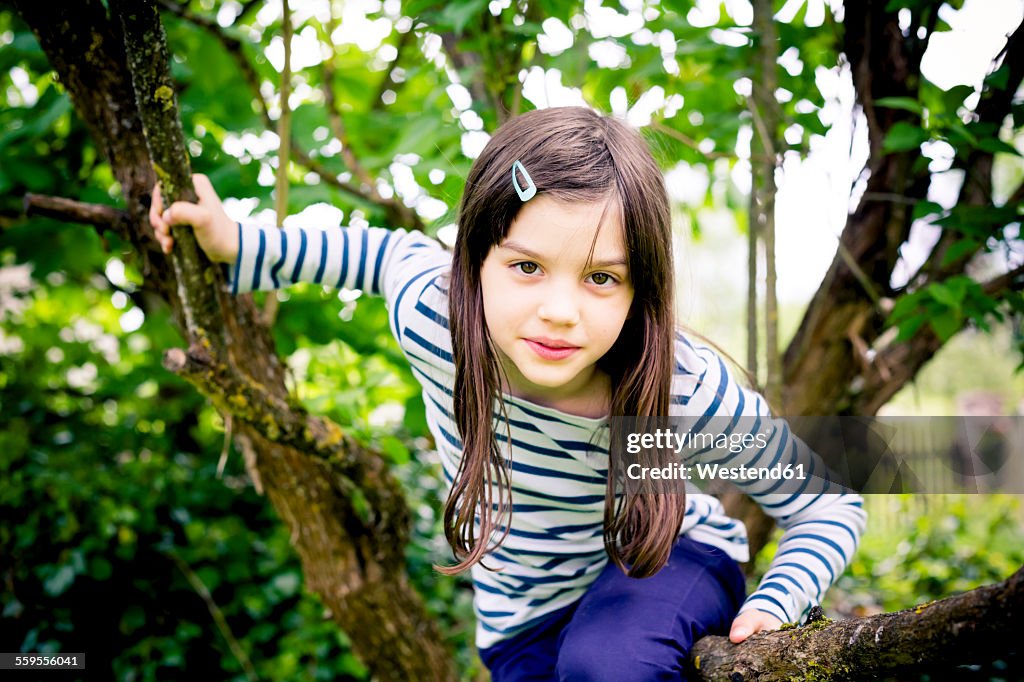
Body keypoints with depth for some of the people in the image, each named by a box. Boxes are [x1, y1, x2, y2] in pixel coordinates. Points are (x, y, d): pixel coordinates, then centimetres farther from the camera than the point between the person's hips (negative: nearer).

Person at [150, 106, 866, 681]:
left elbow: (831, 506, -13)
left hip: (666, 563, -2)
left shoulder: (688, 388, -31)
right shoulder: (431, 317, -26)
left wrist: (772, 608, -29)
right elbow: (398, 251, 0)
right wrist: (239, 247, -6)